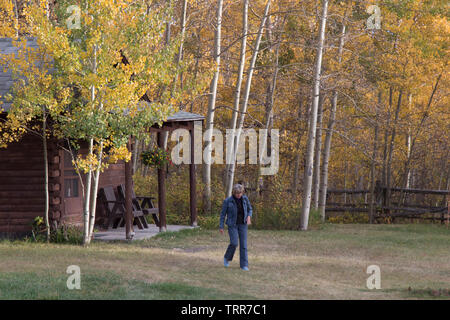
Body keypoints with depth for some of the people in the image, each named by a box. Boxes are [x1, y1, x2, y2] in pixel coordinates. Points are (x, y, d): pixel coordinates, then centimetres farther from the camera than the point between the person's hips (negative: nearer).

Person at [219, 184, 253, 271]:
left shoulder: (245, 198, -3)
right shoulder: (227, 201, -13)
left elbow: (250, 209, 9)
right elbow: (223, 214, -6)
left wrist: (249, 217, -12)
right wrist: (221, 227, -7)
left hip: (243, 224, 3)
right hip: (232, 224, -3)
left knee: (243, 244, -4)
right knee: (234, 243, -14)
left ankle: (244, 265, 2)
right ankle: (227, 257, 15)